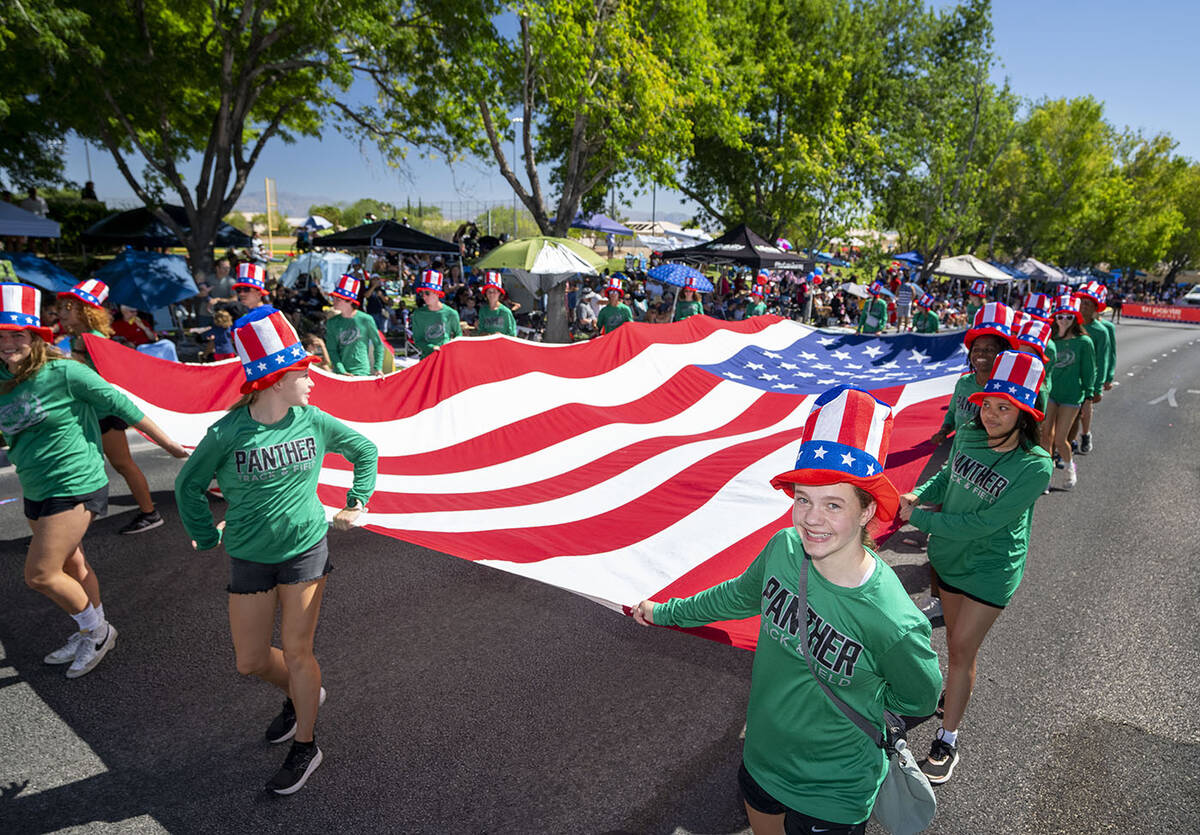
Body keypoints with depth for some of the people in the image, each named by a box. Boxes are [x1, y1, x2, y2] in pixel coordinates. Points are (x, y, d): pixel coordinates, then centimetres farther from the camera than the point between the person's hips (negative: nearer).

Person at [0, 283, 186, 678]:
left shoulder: (64, 372, -16)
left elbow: (120, 404, -11)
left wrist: (169, 444, -7)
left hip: (75, 486, -7)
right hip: (35, 492, 7)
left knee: (40, 575, -5)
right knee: (71, 566, 19)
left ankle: (95, 630, 18)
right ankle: (91, 635, 37)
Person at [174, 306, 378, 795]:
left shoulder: (314, 422, -9)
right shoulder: (227, 434, -14)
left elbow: (365, 451, 8)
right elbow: (188, 484, 4)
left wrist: (356, 504, 8)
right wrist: (206, 534, 6)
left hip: (306, 550, -1)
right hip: (249, 558, 1)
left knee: (297, 652, 3)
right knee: (250, 661, 11)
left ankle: (305, 747, 23)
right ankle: (301, 695, 42)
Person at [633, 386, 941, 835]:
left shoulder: (892, 623, -32)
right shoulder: (784, 548, -20)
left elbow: (919, 700, -10)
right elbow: (743, 594, 3)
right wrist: (667, 612, 12)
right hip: (761, 760, 5)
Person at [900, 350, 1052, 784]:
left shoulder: (1035, 467, -25)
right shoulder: (969, 435, -11)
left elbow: (983, 523, -26)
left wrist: (918, 517, -24)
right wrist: (919, 494, -13)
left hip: (991, 569, -4)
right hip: (950, 555, 4)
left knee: (961, 648, 2)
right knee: (957, 640, 21)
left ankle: (946, 742, 17)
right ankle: (959, 690, 46)